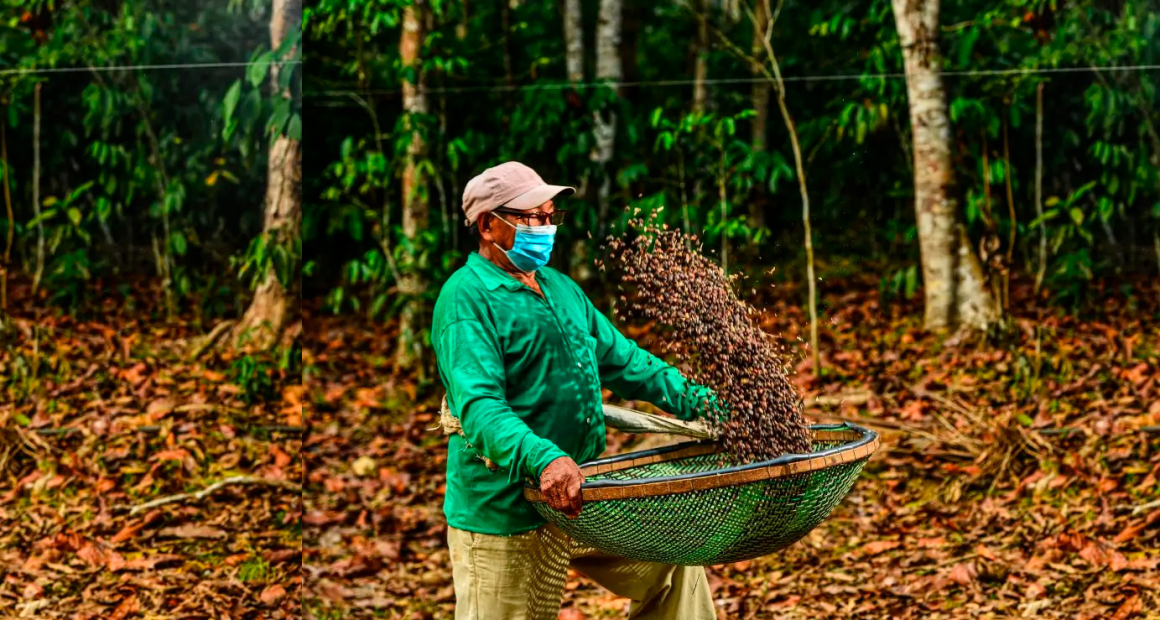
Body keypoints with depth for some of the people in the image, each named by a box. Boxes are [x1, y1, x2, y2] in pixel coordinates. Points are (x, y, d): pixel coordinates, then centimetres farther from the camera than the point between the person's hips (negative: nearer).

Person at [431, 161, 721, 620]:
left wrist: (700, 402, 8)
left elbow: (623, 361, 20)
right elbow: (478, 404, -27)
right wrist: (543, 460, -42)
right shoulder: (467, 298, -14)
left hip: (582, 499, 8)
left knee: (672, 566, 15)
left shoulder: (561, 289, 14)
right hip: (505, 517, -8)